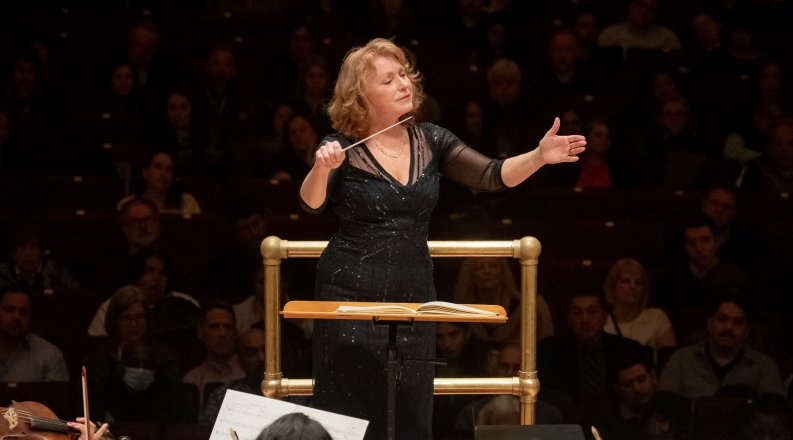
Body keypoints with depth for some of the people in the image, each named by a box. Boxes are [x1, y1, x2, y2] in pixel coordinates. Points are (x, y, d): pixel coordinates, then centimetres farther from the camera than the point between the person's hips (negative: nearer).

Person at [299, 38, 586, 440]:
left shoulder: (431, 142, 3)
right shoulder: (342, 148, -8)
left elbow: (493, 176, -4)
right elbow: (311, 202, -21)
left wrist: (539, 157, -22)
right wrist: (321, 168, -43)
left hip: (413, 294, 4)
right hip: (351, 294, -4)